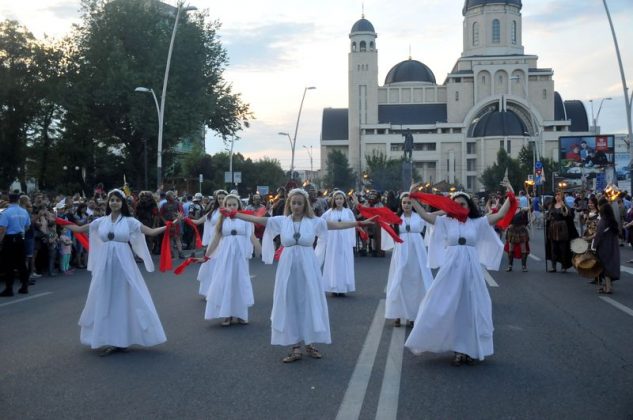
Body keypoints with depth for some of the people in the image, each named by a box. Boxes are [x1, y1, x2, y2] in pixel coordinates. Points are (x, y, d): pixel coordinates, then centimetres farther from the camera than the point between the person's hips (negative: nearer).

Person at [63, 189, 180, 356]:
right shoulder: (101, 221, 6)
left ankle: (123, 339, 12)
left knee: (125, 299, 1)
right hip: (105, 264, 3)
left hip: (123, 264, -3)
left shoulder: (130, 221, -1)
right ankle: (110, 340, 15)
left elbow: (151, 232, -5)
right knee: (105, 301, 6)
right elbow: (79, 229, 17)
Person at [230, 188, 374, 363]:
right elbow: (256, 219, -2)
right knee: (290, 304, 4)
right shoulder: (281, 221, 0)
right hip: (288, 267, 1)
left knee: (309, 302, 7)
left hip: (307, 266, -1)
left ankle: (309, 344, 23)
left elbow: (338, 225, -6)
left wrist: (361, 223, -14)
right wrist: (233, 214, -8)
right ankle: (295, 347, 13)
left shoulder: (314, 221, -2)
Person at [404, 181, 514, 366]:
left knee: (470, 309, 6)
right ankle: (458, 350, 15)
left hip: (470, 269, 0)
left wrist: (510, 195, -6)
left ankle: (468, 349, 18)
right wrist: (412, 198, -8)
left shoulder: (478, 223, 5)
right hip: (451, 269, 0)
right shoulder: (446, 221, 5)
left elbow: (500, 214, 0)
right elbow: (424, 215, 0)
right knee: (449, 309, 2)